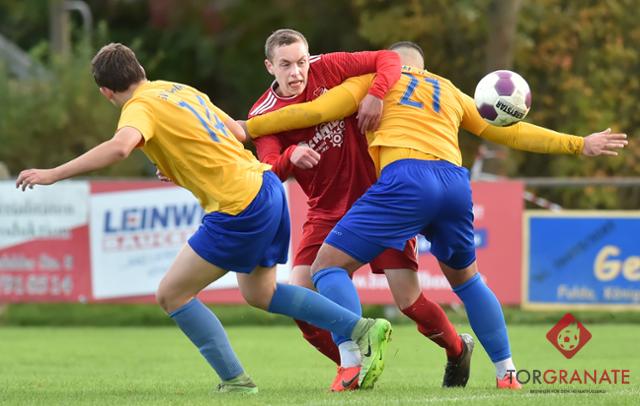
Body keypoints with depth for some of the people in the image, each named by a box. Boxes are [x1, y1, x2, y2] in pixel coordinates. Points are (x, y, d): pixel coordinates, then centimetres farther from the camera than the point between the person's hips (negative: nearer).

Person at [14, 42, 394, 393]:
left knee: (172, 294, 1)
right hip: (266, 187, 9)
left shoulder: (141, 107, -11)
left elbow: (119, 147, -33)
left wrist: (53, 174, -30)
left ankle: (235, 380, -2)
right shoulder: (182, 90, 15)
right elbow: (238, 132, 19)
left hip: (240, 210, -9)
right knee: (259, 293, 26)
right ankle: (363, 328, 23)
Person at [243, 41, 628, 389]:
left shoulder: (376, 80, 20)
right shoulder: (450, 92, 31)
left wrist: (245, 128, 17)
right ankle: (507, 372, 25)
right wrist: (579, 144, 40)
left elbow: (313, 112, 11)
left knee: (329, 266, 0)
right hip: (456, 183, 5)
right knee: (465, 277, 29)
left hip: (405, 178, -5)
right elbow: (510, 130, 32)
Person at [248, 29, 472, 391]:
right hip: (327, 212, 3)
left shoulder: (327, 69, -10)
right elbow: (270, 172, -19)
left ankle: (458, 350, 24)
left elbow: (389, 60, -9)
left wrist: (376, 93, -28)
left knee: (409, 300, -6)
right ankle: (351, 366, 10)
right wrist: (290, 157, -41)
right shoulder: (264, 115, -7)